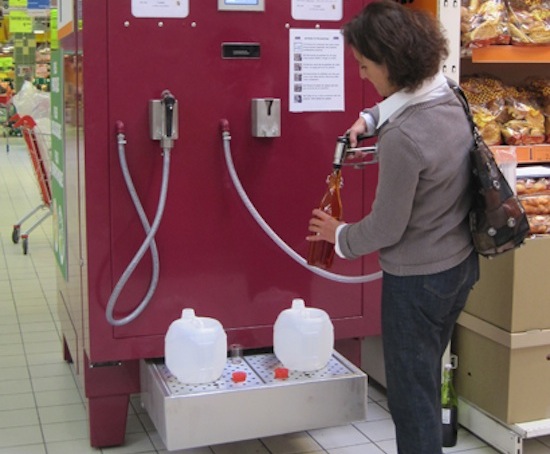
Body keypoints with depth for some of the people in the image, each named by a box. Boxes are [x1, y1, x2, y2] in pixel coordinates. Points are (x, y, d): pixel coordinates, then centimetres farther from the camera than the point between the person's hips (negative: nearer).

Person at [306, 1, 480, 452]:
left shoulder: (402, 138, -29)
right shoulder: (450, 98, -3)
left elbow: (386, 228, -19)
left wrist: (340, 235, -1)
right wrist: (370, 118, 10)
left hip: (417, 280, -9)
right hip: (461, 266, 9)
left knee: (411, 397, 7)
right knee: (428, 384, 24)